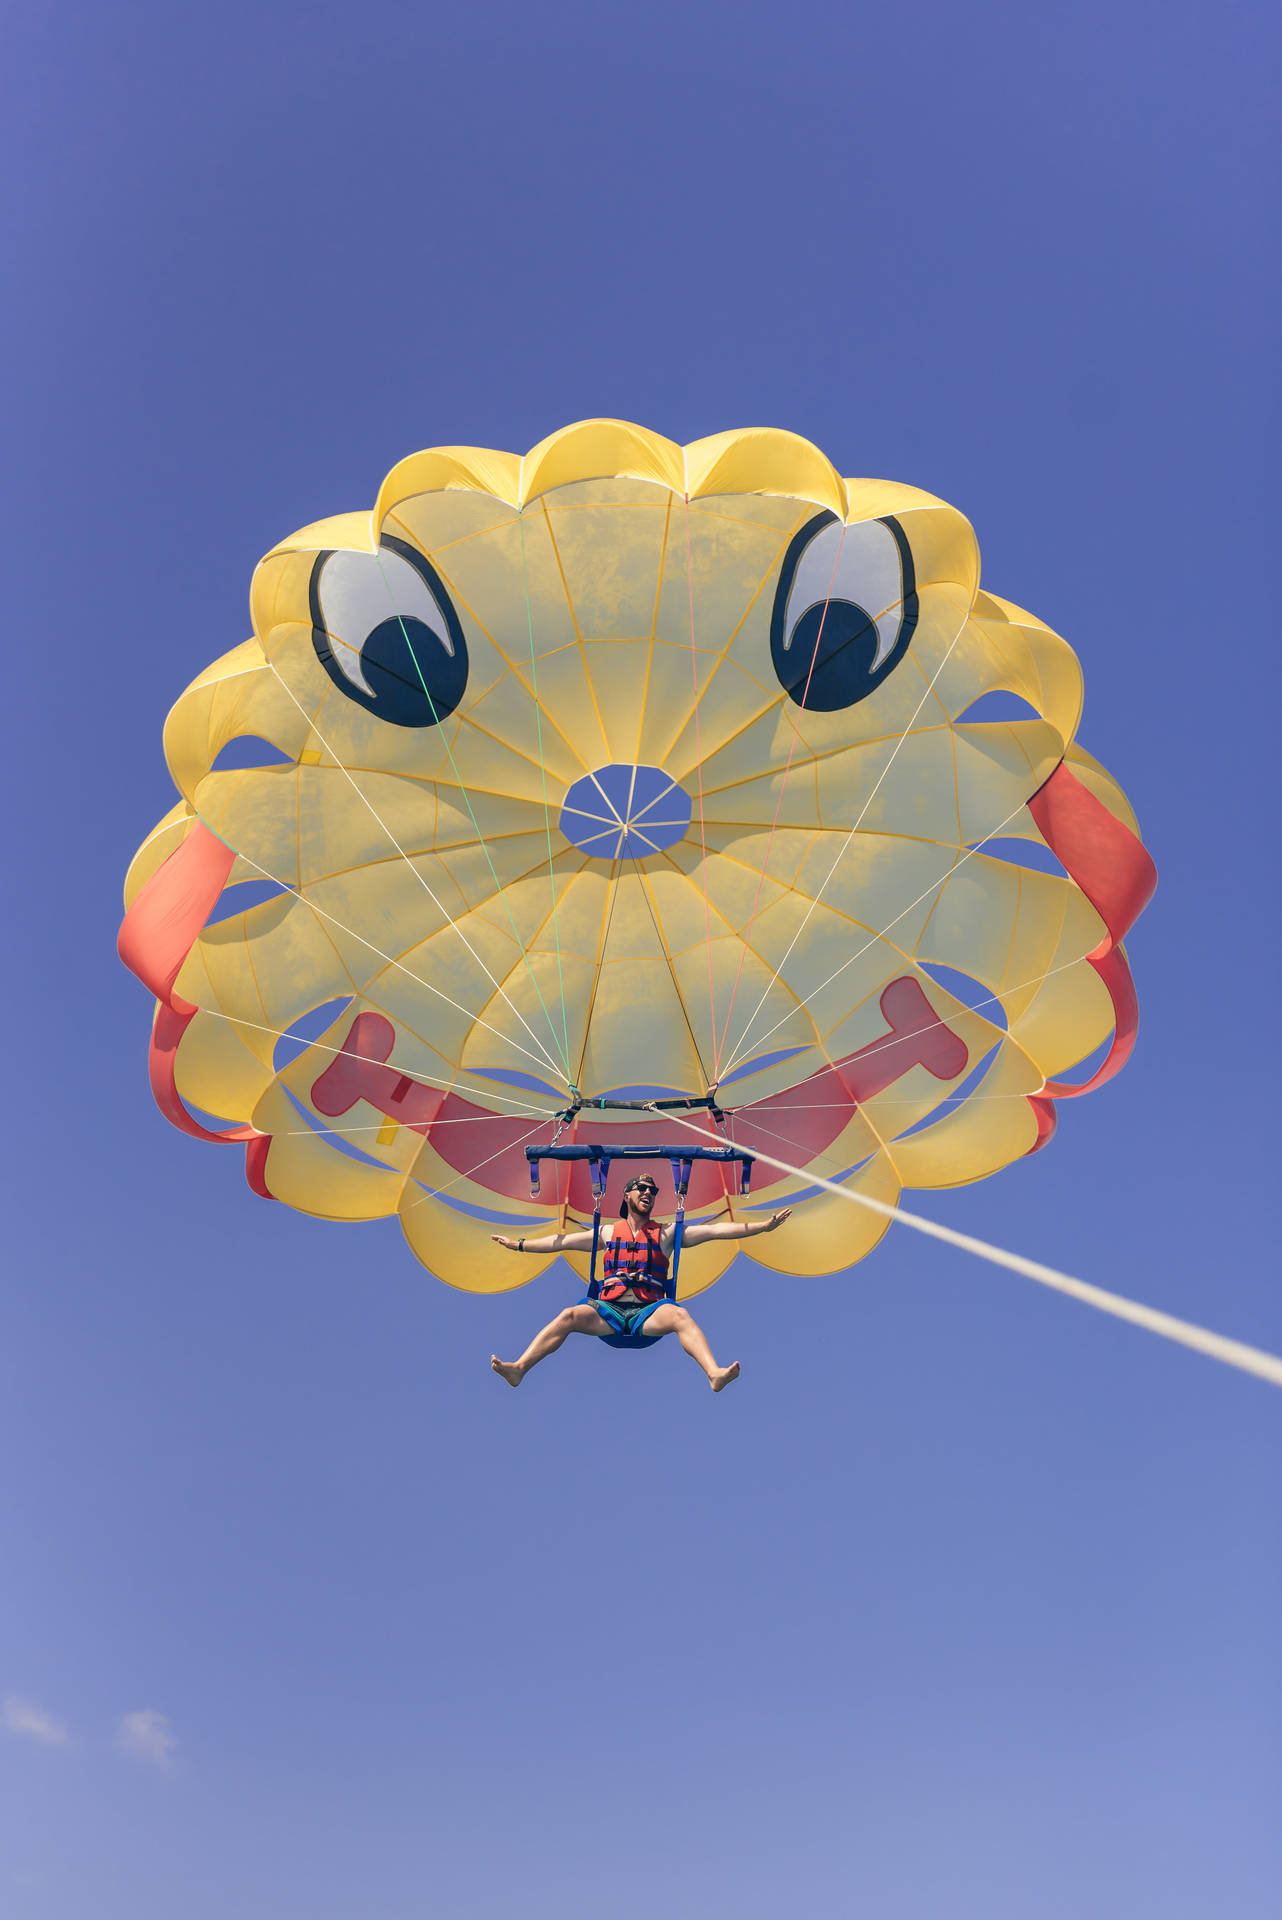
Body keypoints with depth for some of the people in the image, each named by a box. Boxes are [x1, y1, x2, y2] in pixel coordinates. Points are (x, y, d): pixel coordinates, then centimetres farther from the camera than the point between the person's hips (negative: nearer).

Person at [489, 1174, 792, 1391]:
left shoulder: (666, 1234, 18)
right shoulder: (608, 1233, 24)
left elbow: (715, 1229, 10)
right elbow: (562, 1242, 26)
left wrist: (763, 1226, 2)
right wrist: (519, 1245, 23)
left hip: (649, 1313, -2)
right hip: (608, 1311, 2)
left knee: (679, 1315, -33)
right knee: (569, 1315, -25)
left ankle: (715, 1374, -51)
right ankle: (518, 1369, -36)